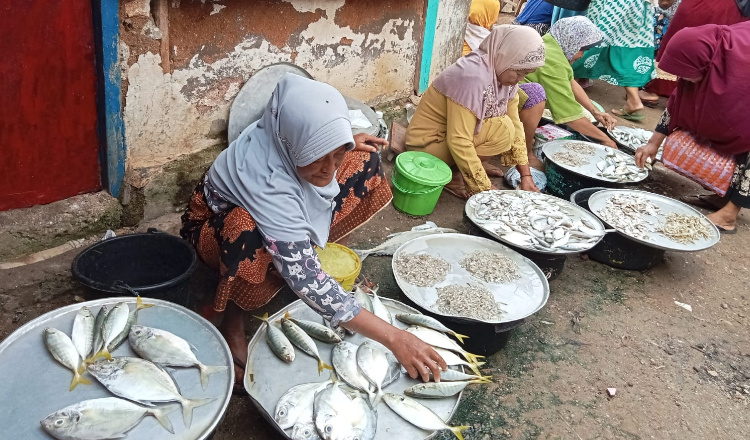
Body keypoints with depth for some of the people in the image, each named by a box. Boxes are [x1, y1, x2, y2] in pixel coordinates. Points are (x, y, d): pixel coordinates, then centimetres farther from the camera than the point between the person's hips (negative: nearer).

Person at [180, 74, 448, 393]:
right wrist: (394, 338, -45)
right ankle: (232, 321, -13)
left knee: (363, 163, -9)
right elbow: (306, 281, -44)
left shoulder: (299, 131, -24)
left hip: (287, 214, 6)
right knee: (249, 233, -44)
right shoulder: (268, 181, -43)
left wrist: (343, 148, -14)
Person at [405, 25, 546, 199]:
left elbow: (515, 124, 0)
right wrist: (486, 189, -27)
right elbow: (458, 141, -32)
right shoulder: (473, 76, -30)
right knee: (502, 129, -25)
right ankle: (454, 174, -11)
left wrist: (526, 176, -6)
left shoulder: (503, 73, -4)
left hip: (455, 133, 9)